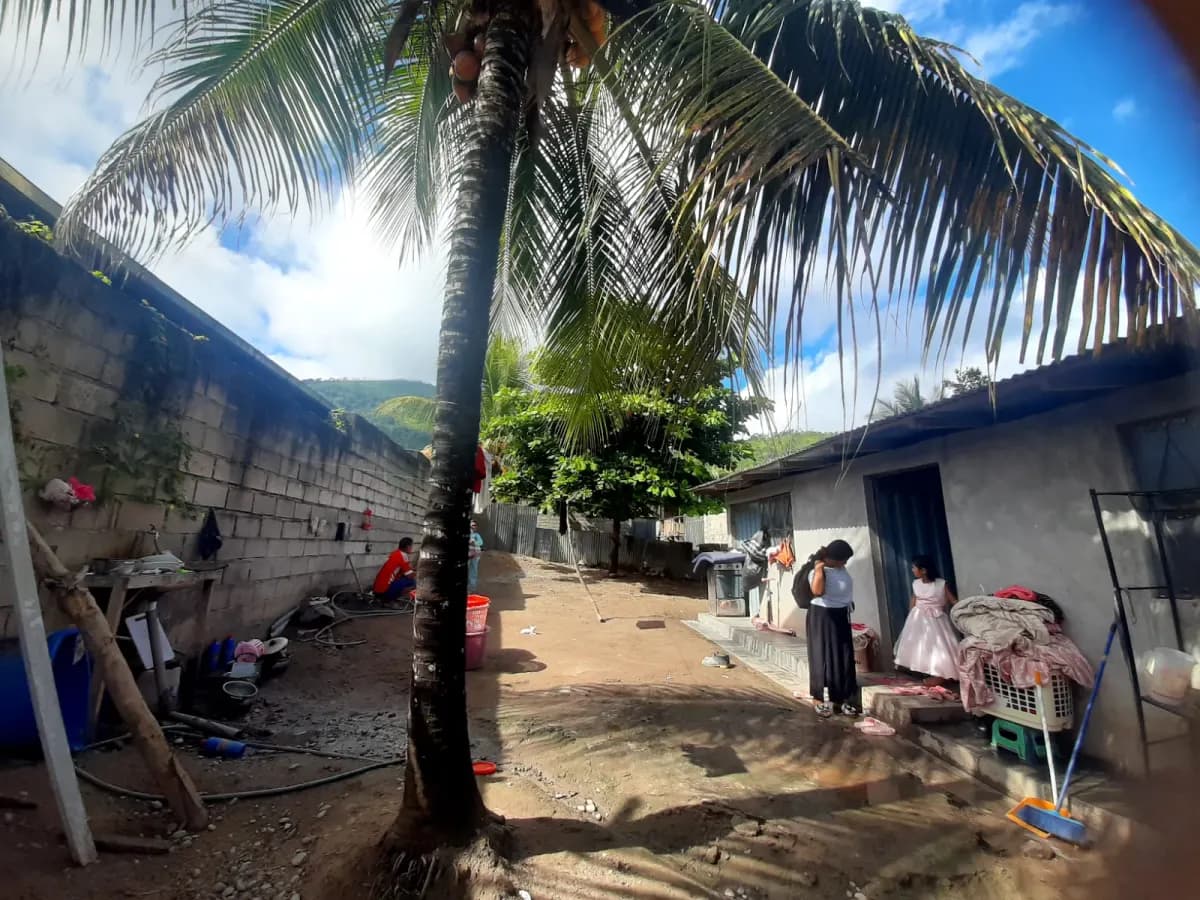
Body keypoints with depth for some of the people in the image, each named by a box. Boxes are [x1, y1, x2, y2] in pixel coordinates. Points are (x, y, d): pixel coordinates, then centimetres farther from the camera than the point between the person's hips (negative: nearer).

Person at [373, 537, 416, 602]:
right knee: (413, 582, -6)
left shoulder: (395, 553, 14)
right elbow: (410, 576, -6)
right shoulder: (403, 555, -11)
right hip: (385, 590, -9)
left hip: (377, 589, 9)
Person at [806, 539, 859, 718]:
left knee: (844, 658, 11)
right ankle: (821, 700, 10)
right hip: (822, 617, -8)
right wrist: (819, 568, -30)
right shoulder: (817, 571, -20)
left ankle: (841, 699, 23)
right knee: (823, 658, -1)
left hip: (841, 617, 8)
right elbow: (818, 591, -39)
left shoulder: (840, 568, 3)